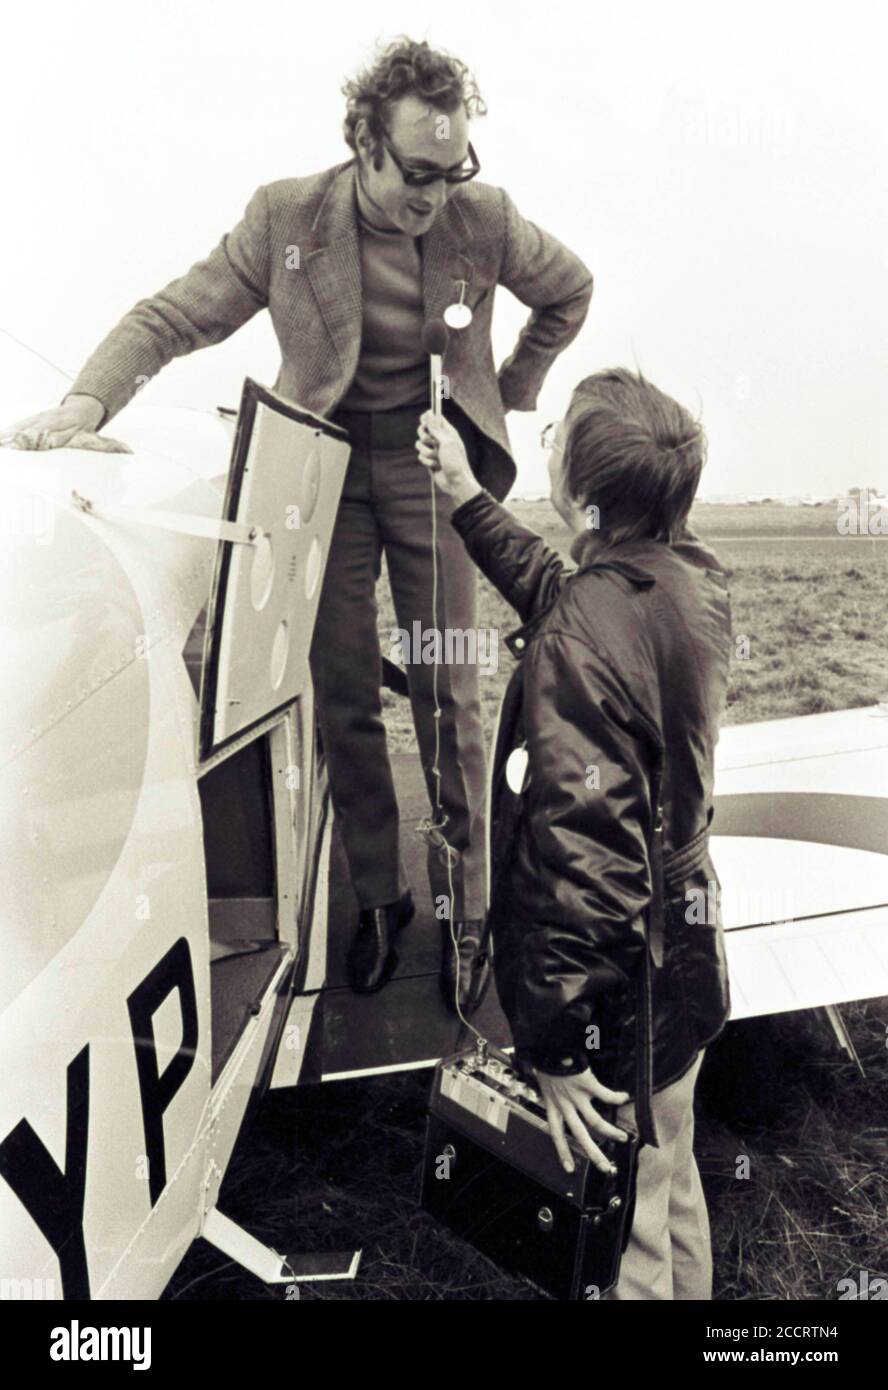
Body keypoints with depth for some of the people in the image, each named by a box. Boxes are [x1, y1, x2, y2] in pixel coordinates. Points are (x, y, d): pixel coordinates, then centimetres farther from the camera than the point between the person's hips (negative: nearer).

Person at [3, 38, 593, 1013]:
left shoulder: (484, 219, -5)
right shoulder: (287, 217, -6)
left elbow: (569, 291, 14)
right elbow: (174, 316, -6)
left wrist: (513, 388, 10)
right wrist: (89, 399, -22)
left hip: (431, 464, 0)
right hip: (327, 465, 1)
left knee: (448, 697, -2)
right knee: (341, 695, 2)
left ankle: (463, 912, 13)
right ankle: (376, 896, 20)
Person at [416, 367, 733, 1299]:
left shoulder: (582, 639, -30)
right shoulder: (692, 576, -3)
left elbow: (579, 857, -31)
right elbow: (554, 587, 16)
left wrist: (556, 1050, -22)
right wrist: (466, 497, 22)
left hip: (614, 1003, -8)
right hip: (681, 971, 9)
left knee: (617, 1249, 16)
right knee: (671, 1189, 31)